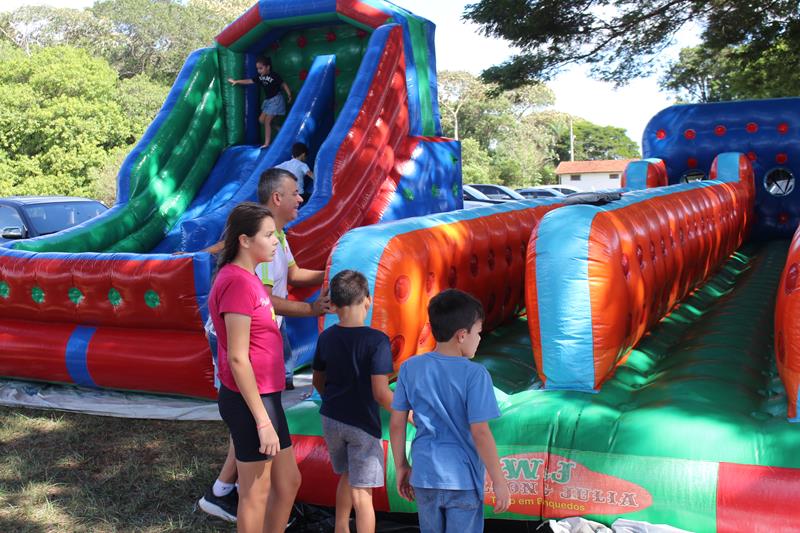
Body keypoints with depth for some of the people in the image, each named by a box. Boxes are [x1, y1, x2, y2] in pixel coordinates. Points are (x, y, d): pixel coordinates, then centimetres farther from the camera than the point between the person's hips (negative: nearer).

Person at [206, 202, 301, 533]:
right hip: (250, 402, -9)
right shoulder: (237, 283, -20)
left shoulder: (247, 278, 10)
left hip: (265, 397, 9)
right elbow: (237, 359, -22)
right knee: (256, 493, 7)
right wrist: (262, 421, -20)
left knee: (288, 482, 19)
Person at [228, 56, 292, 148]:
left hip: (275, 100, -8)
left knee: (267, 121, -8)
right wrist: (236, 81, 5)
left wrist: (289, 95, -22)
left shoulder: (274, 76, -18)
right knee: (261, 119, 8)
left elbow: (283, 84, -14)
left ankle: (267, 143, 0)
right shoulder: (260, 77, 1)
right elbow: (249, 81, 6)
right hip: (267, 100, 8)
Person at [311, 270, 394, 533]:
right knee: (362, 491, 3)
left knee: (347, 475, 27)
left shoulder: (326, 338, -2)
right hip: (362, 423, -6)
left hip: (331, 419, 6)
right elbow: (381, 392, -23)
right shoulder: (377, 340, -19)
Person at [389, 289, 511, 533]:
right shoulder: (474, 374, -16)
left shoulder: (410, 368, -3)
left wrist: (401, 467, 12)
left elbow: (396, 423, 1)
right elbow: (480, 433, -17)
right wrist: (499, 482, -9)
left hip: (424, 476, 4)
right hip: (463, 480, -4)